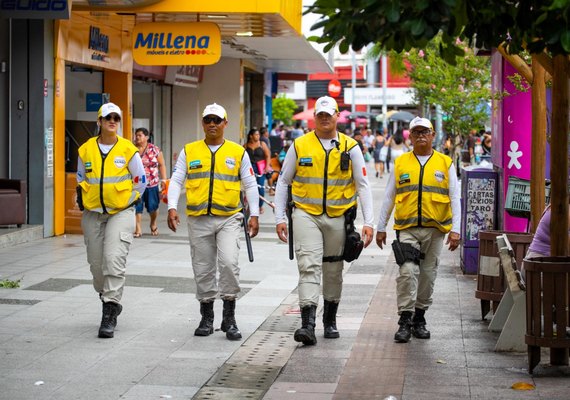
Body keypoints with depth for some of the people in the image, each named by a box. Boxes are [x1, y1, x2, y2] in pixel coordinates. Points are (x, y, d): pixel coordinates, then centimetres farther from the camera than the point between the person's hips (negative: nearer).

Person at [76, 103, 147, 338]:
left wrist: (127, 203, 4)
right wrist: (83, 200, 11)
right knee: (96, 263, 8)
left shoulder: (128, 150, -4)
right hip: (93, 214, 4)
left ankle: (110, 314, -15)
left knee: (114, 259, -17)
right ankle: (108, 299, 33)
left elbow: (141, 180, 5)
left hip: (121, 213, -4)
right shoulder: (85, 150, 4)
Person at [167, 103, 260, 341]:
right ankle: (207, 318, 20)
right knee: (203, 269, 7)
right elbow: (176, 181, 7)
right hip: (198, 219, 2)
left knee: (228, 263, -18)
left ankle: (229, 317, -5)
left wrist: (254, 215, 3)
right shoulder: (189, 151, 8)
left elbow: (250, 185, 9)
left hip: (229, 218, -2)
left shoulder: (238, 152, 6)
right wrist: (172, 207, -7)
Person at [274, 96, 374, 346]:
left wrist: (369, 222, -6)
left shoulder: (350, 147, 1)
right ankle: (308, 325, -19)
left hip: (338, 217, 1)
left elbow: (363, 186, 2)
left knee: (333, 271, 12)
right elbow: (283, 182, 7)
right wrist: (279, 218, 1)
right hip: (306, 214, -1)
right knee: (309, 267, -14)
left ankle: (330, 320, 29)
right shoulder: (299, 146, 1)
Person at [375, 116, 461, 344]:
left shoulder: (445, 163, 7)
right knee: (408, 271, -15)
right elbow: (389, 197, 11)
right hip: (407, 229, -1)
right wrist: (381, 227, 9)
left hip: (435, 229, 1)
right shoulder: (400, 163, 8)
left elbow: (455, 199, 4)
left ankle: (419, 319, 21)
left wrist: (455, 229, -5)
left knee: (428, 275, 7)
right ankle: (405, 321, -9)